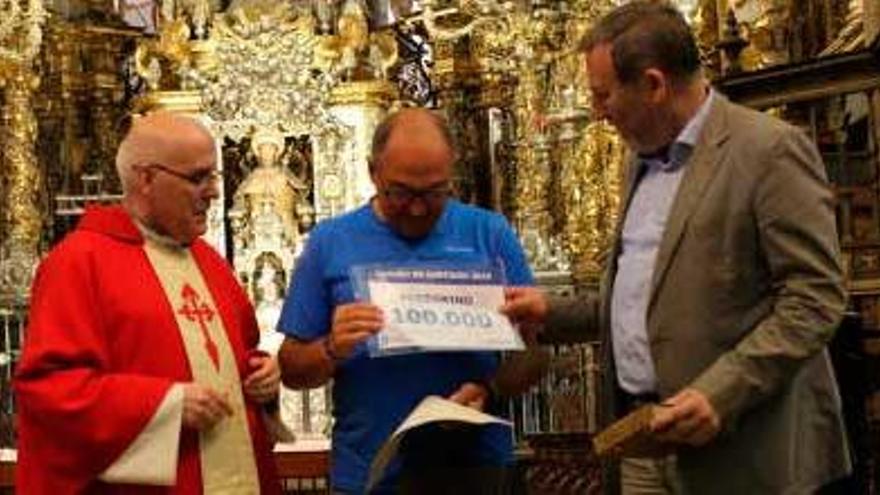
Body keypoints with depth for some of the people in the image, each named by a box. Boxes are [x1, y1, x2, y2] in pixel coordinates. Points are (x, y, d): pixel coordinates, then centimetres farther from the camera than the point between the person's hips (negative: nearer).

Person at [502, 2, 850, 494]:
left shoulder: (770, 150, -11)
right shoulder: (645, 163, 16)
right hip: (642, 435, 7)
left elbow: (816, 296, -15)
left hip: (738, 448, -7)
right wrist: (552, 313, 14)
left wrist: (721, 392, -22)